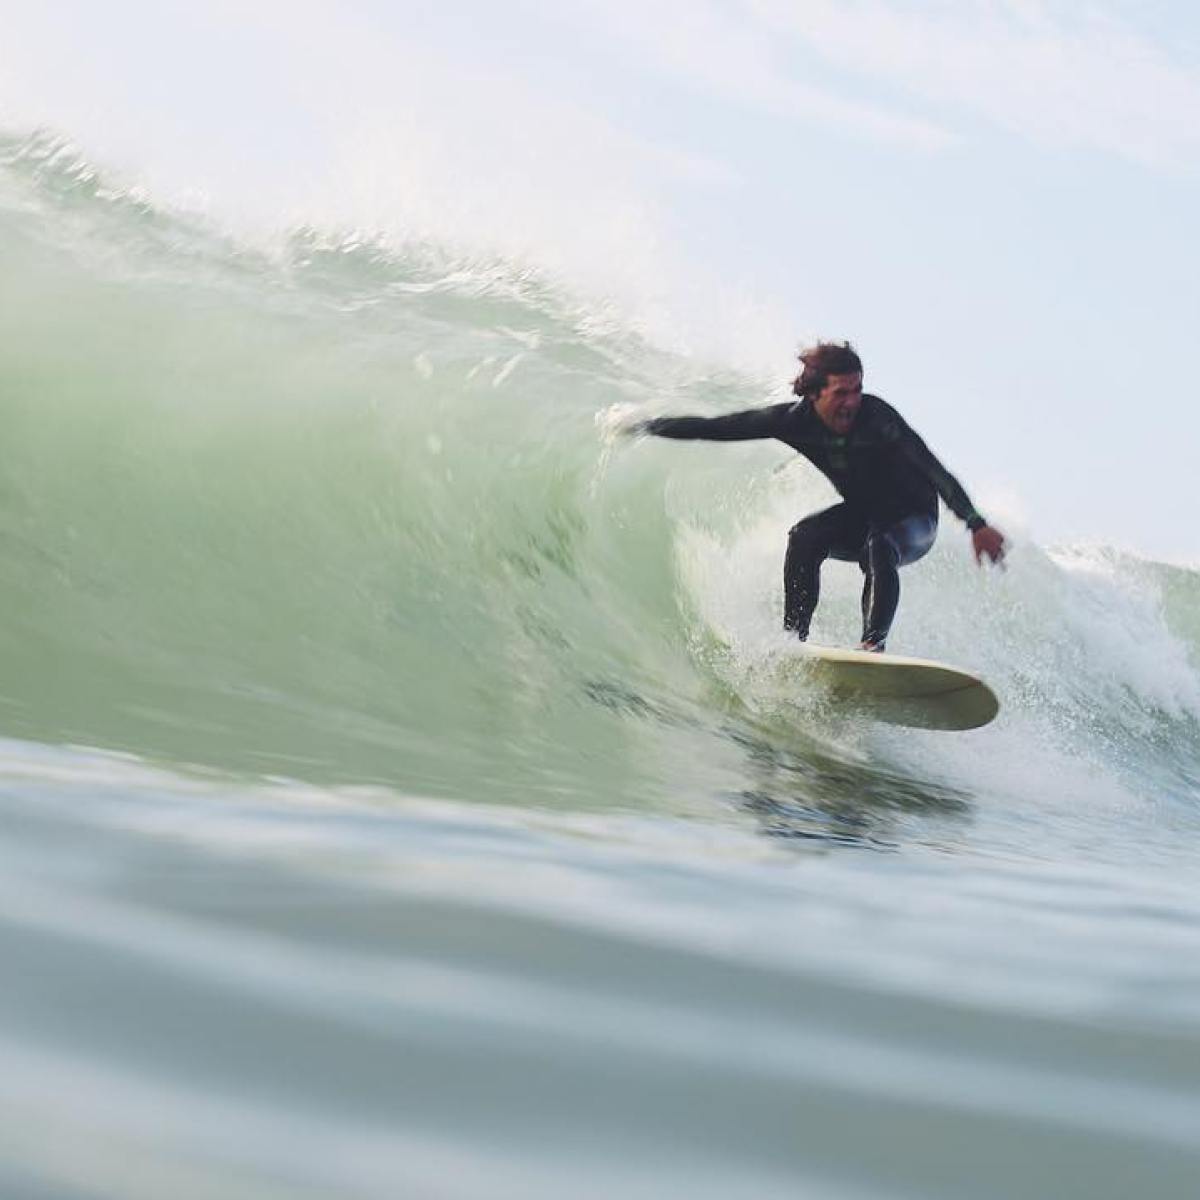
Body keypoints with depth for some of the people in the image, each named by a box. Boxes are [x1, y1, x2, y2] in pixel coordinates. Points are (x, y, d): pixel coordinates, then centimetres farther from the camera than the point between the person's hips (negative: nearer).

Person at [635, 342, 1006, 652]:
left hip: (913, 520, -4)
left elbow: (934, 471, -32)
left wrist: (976, 525, -41)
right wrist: (642, 426, -8)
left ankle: (873, 643, -38)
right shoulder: (795, 420, -16)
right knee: (805, 536, -23)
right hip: (861, 516, 4)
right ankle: (794, 638, -20)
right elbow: (715, 428, -9)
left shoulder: (875, 416, -29)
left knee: (877, 548, -35)